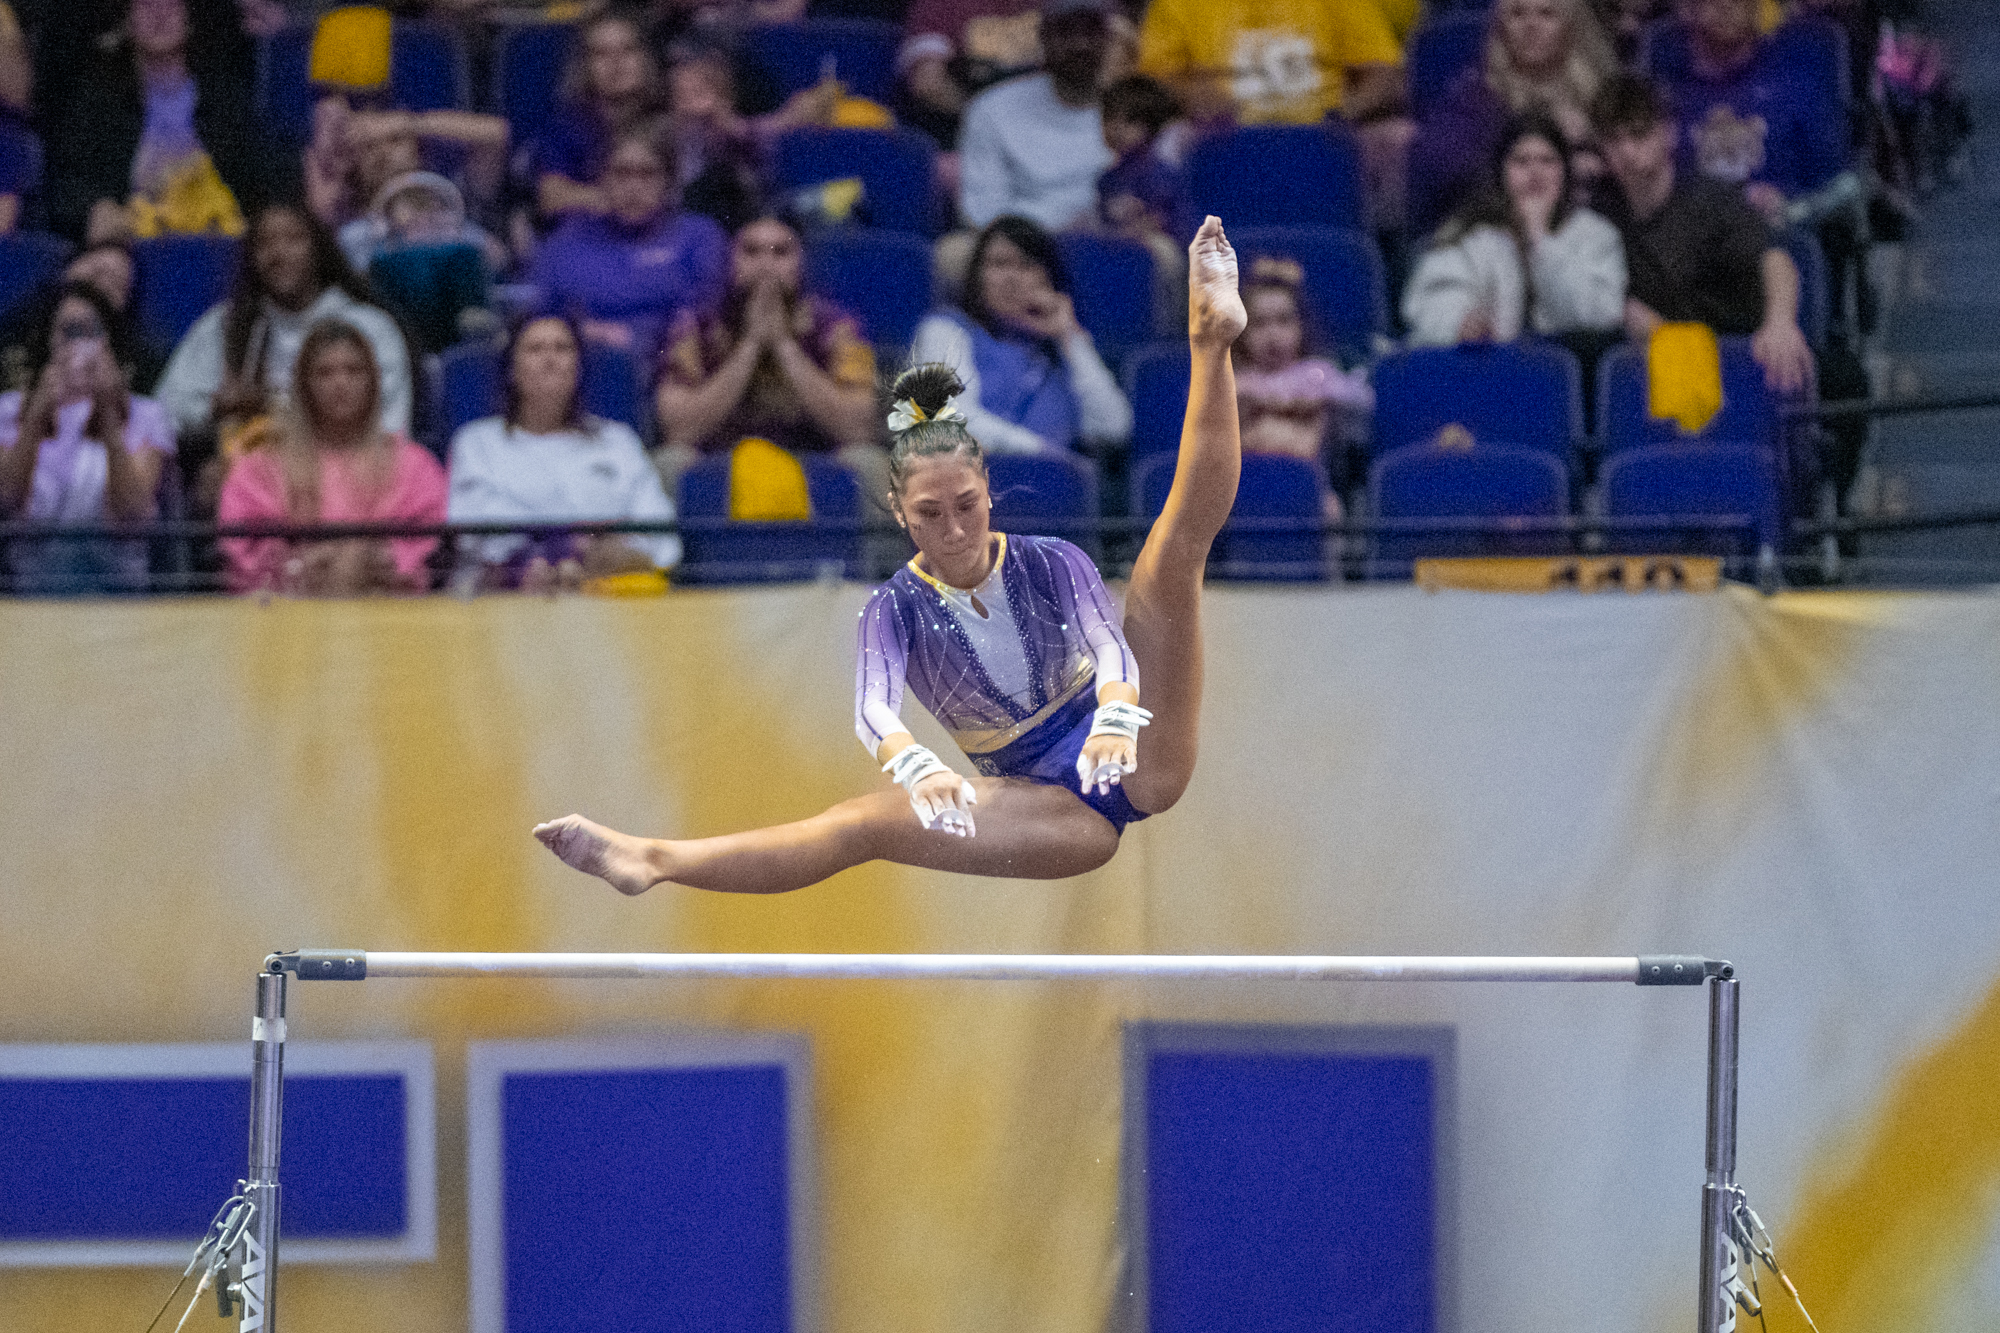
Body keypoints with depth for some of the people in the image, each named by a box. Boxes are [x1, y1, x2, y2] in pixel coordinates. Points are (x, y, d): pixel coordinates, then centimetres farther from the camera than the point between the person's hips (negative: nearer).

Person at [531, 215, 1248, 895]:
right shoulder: (897, 607, -4)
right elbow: (875, 707, -22)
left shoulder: (1051, 563, -4)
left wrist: (1114, 719, -44)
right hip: (1058, 811, 1)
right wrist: (919, 769, -46)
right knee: (868, 820, -19)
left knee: (1172, 553, -14)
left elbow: (1110, 644, -21)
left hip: (1127, 763, -1)